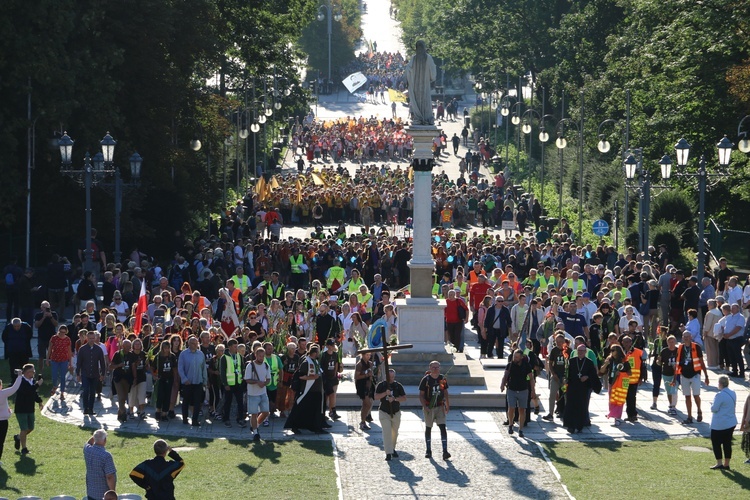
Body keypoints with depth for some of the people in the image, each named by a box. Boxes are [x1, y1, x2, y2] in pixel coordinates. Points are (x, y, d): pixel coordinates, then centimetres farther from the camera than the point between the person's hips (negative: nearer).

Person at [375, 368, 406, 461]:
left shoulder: (398, 386, 2)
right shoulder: (381, 385, -1)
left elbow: (404, 398, -3)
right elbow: (376, 397, -8)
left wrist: (394, 398, -19)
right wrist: (385, 393, -23)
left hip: (396, 412, 3)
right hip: (384, 412, -3)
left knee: (395, 432, 14)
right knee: (387, 432, -13)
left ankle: (393, 449, 34)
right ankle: (388, 453, -17)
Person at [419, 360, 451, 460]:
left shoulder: (442, 379, 3)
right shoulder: (426, 379, -7)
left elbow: (445, 393, 13)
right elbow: (421, 395, -5)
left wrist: (447, 406, 10)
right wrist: (424, 406, -17)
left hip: (440, 407, 2)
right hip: (429, 407, -2)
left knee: (443, 427, -11)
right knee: (428, 428, 10)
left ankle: (445, 451, -15)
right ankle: (428, 451, 23)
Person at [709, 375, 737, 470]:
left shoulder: (720, 395, -21)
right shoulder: (733, 394, 6)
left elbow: (714, 409, -18)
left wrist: (712, 405, 1)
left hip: (719, 425, -8)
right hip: (731, 422, 8)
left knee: (716, 443, 4)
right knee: (727, 443, 11)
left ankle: (719, 463, 2)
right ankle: (726, 464, 15)